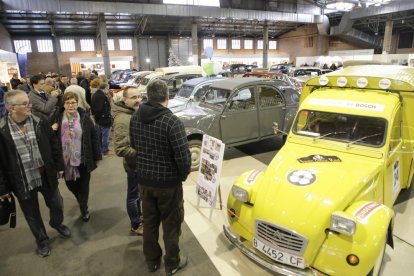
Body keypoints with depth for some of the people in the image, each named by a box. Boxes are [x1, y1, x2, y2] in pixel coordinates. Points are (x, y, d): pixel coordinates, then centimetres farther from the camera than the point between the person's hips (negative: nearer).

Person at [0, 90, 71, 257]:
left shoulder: (40, 122, -7)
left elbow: (54, 145, 3)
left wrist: (59, 166, 5)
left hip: (46, 175, 2)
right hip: (22, 181, -2)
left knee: (56, 204, 20)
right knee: (32, 215, 18)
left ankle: (57, 223, 52)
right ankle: (41, 240, 42)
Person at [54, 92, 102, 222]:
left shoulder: (85, 118, -7)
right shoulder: (58, 119, -3)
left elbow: (94, 138, -5)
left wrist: (96, 157, -4)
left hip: (83, 159, -2)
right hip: (66, 160, 2)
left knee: (83, 185, 10)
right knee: (70, 184, 16)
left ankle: (84, 208, 31)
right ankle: (81, 201, 46)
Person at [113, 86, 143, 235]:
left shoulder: (136, 112, 3)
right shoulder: (122, 120, -27)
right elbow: (120, 149, -29)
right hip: (134, 164, -8)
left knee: (138, 193, 25)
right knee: (133, 195, 10)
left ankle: (139, 216, 46)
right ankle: (136, 225, 29)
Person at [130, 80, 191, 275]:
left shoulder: (135, 118, -3)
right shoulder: (172, 121, -24)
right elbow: (183, 156, -24)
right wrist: (183, 175, -4)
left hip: (144, 179, 6)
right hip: (168, 182, -5)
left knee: (149, 222, 22)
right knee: (171, 224, 14)